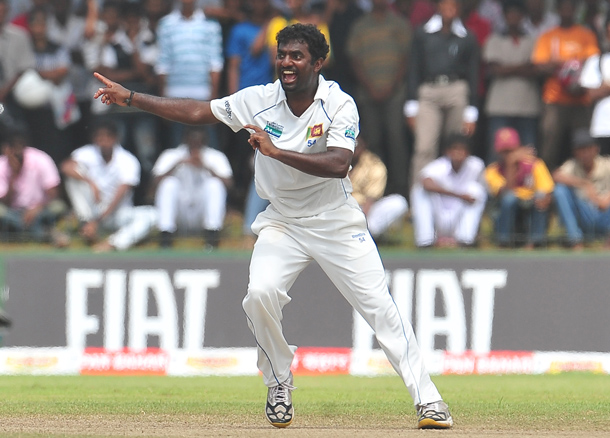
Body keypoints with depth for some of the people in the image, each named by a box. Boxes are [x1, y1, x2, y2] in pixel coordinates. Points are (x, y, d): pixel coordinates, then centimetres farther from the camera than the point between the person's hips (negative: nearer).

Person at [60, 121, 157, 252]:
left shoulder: (128, 161, -14)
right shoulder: (88, 154, -8)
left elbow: (119, 197, -22)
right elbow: (66, 167, -26)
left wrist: (97, 221, -29)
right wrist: (90, 182, -39)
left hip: (118, 214, -1)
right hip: (94, 210, 1)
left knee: (150, 214, -30)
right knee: (75, 173, -19)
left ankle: (112, 244, -48)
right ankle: (86, 223, -24)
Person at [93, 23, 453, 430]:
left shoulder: (339, 105, -17)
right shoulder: (259, 100, -7)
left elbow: (338, 165, -31)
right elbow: (197, 112, 0)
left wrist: (276, 151, -37)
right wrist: (131, 98, -4)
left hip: (336, 222, -2)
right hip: (283, 223, 2)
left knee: (381, 306, -9)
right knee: (260, 294, -21)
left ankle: (428, 400, -4)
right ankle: (280, 383, 2)